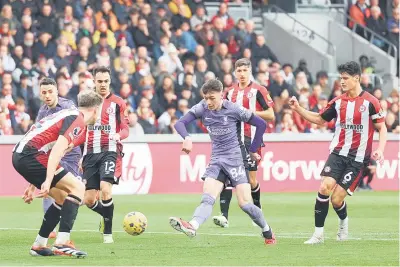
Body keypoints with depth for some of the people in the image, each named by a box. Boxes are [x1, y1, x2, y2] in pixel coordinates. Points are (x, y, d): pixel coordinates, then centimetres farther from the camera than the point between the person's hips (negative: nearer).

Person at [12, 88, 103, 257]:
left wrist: (33, 185, 33)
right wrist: (48, 181, -26)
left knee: (63, 198, 16)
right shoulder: (77, 119, -6)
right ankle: (62, 242, -17)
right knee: (78, 188, -9)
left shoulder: (70, 115, 25)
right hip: (32, 154, -10)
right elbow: (58, 149, -20)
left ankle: (39, 245, 19)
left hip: (20, 155, 10)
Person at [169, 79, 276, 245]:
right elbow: (180, 123, -9)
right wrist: (187, 138, -31)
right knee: (207, 198, -17)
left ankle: (268, 233, 11)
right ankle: (192, 226, -40)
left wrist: (253, 151, 0)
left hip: (236, 159, -4)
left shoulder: (233, 110, -12)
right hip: (216, 160, 4)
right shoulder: (202, 108, -2)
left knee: (245, 203, -10)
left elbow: (261, 125, -5)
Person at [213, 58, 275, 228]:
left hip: (251, 140, -4)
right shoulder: (230, 92, 14)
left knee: (251, 179, 4)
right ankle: (224, 216, -17)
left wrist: (249, 112, -15)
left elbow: (270, 115, -5)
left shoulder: (258, 90, -3)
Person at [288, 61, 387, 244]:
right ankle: (318, 233, -8)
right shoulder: (338, 102, 8)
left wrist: (380, 150, -16)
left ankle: (343, 222, 25)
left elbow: (382, 128, -1)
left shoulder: (370, 102, -6)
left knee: (337, 199, -9)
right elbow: (319, 119, 20)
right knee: (325, 187, -17)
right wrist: (298, 109, 8)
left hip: (358, 158, -4)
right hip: (338, 152, 4)